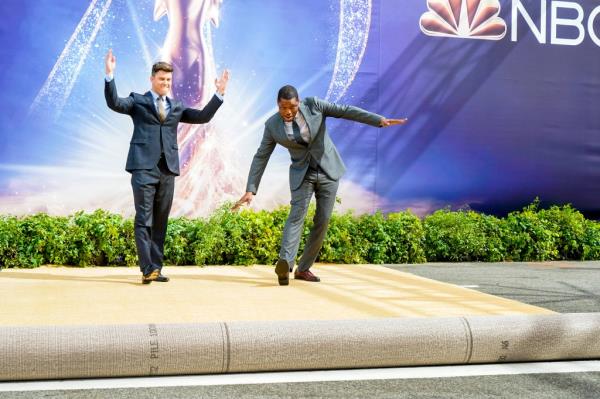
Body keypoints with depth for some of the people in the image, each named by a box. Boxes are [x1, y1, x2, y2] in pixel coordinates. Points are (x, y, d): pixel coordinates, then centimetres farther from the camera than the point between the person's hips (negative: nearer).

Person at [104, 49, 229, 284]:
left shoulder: (176, 107, 19)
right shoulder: (138, 101, 9)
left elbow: (203, 116, 13)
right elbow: (114, 103, -7)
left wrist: (219, 94, 4)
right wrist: (110, 75, -19)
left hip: (168, 169, 4)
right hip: (144, 167, -4)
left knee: (160, 222, 6)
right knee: (144, 220, -7)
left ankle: (156, 268, 11)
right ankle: (148, 270, -9)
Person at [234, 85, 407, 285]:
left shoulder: (313, 104, -9)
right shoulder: (272, 125, -7)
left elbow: (346, 111, -12)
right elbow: (261, 158, -5)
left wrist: (380, 120, -20)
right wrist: (250, 190, -10)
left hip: (328, 170, 1)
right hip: (302, 173, -1)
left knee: (322, 221, -2)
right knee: (297, 214, -21)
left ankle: (303, 269, 5)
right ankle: (285, 263, -38)